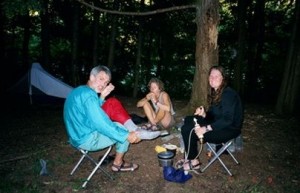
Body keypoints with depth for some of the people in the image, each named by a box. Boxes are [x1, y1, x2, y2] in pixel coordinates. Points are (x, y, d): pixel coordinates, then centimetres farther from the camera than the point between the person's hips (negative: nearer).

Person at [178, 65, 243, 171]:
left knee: (190, 132, -19)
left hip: (229, 129, -10)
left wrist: (206, 129, -30)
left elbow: (227, 120, -28)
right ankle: (189, 156, 4)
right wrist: (203, 114, -9)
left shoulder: (228, 94, -20)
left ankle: (194, 161, 4)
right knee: (188, 120, 5)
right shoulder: (215, 92, 8)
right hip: (217, 123, 10)